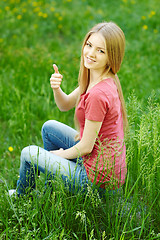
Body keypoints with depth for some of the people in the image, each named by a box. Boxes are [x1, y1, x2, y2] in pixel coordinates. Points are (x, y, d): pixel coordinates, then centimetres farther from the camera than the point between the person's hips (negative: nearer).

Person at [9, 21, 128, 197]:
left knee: (29, 154, 6)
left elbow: (86, 147, -22)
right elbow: (65, 105, 10)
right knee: (49, 127, 21)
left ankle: (21, 196, 38)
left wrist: (61, 154, -2)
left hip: (99, 177, -8)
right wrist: (56, 88, -13)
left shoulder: (99, 94, -29)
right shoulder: (94, 79, 0)